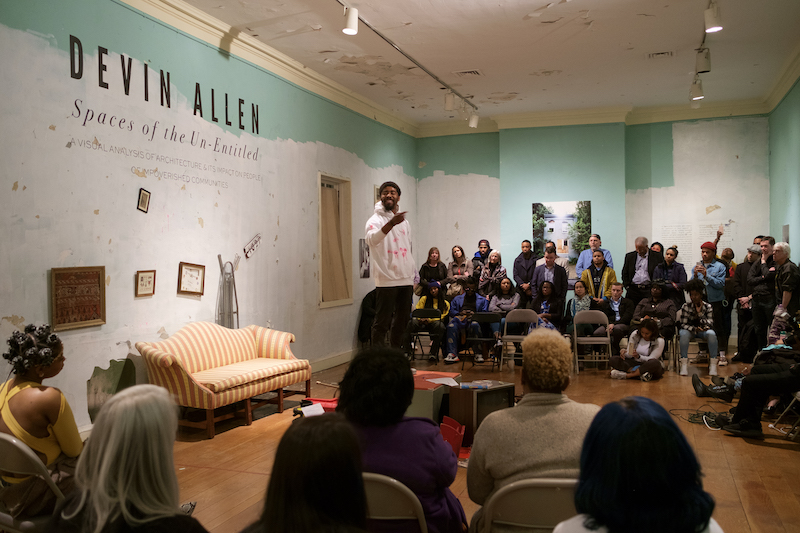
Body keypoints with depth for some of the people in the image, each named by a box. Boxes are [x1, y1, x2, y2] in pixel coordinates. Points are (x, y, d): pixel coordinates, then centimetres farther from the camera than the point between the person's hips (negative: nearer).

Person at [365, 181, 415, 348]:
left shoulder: (404, 221, 17)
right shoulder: (376, 220, -5)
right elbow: (371, 239, -28)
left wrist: (414, 275, 19)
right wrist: (391, 223, -40)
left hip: (406, 279, 7)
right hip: (387, 280, -7)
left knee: (401, 322, 12)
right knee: (382, 323, -5)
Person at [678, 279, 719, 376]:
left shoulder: (708, 307, -6)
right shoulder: (686, 306, -8)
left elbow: (710, 325, -15)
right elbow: (683, 324, -13)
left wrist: (700, 313, -26)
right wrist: (695, 329, -31)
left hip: (703, 331, 1)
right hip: (690, 330, -1)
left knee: (711, 333, -33)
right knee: (683, 333, -35)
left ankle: (713, 364, -26)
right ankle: (684, 363, -30)